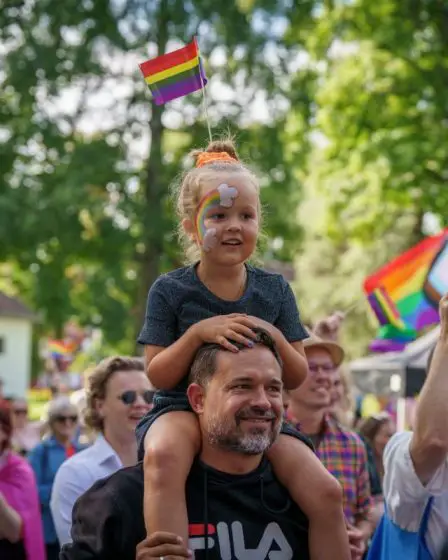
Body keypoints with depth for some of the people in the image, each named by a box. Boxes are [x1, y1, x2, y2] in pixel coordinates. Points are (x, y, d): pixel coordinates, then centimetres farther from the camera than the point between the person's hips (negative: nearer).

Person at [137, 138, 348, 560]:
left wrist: (276, 339, -16)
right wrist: (199, 333, -23)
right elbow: (157, 376, -7)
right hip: (185, 408, -3)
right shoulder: (170, 291, -4)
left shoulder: (274, 290, 4)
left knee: (326, 492, -16)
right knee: (163, 456, -39)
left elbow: (297, 378, 5)